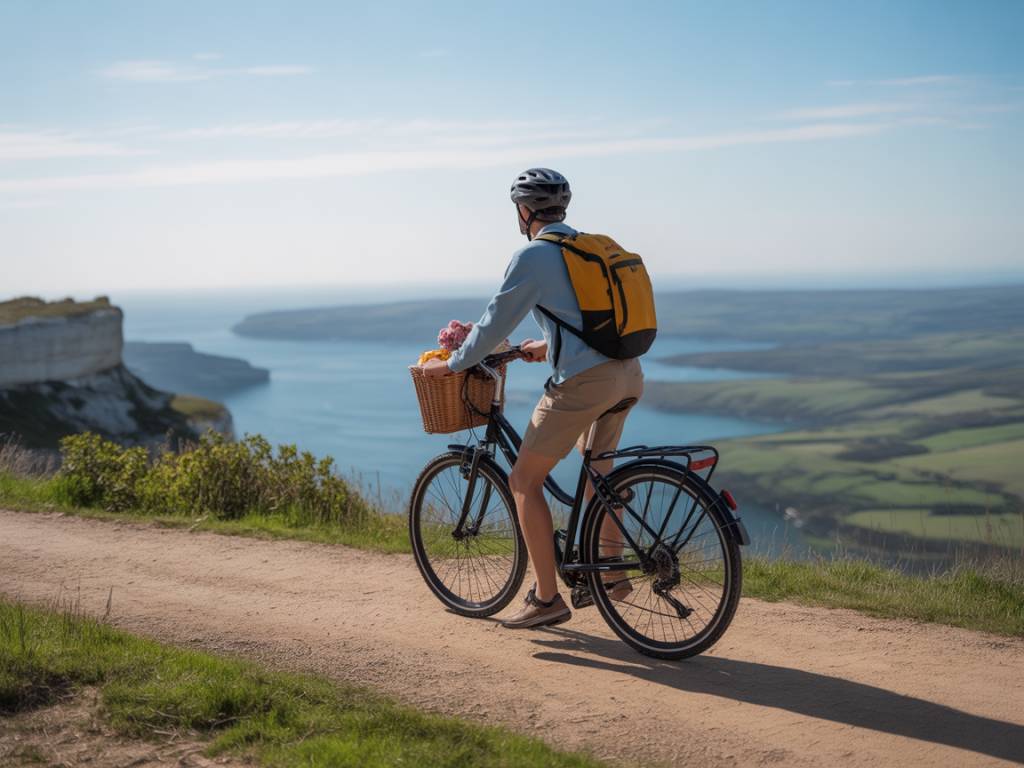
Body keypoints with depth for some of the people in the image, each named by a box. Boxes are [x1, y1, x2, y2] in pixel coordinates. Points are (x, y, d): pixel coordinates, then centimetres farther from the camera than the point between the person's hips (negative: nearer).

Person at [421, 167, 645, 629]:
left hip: (583, 383, -8)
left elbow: (497, 322, -3)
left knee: (525, 481, 4)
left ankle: (546, 599, 4)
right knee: (598, 468, 31)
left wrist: (452, 365, 10)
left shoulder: (534, 256, -6)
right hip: (627, 374, 8)